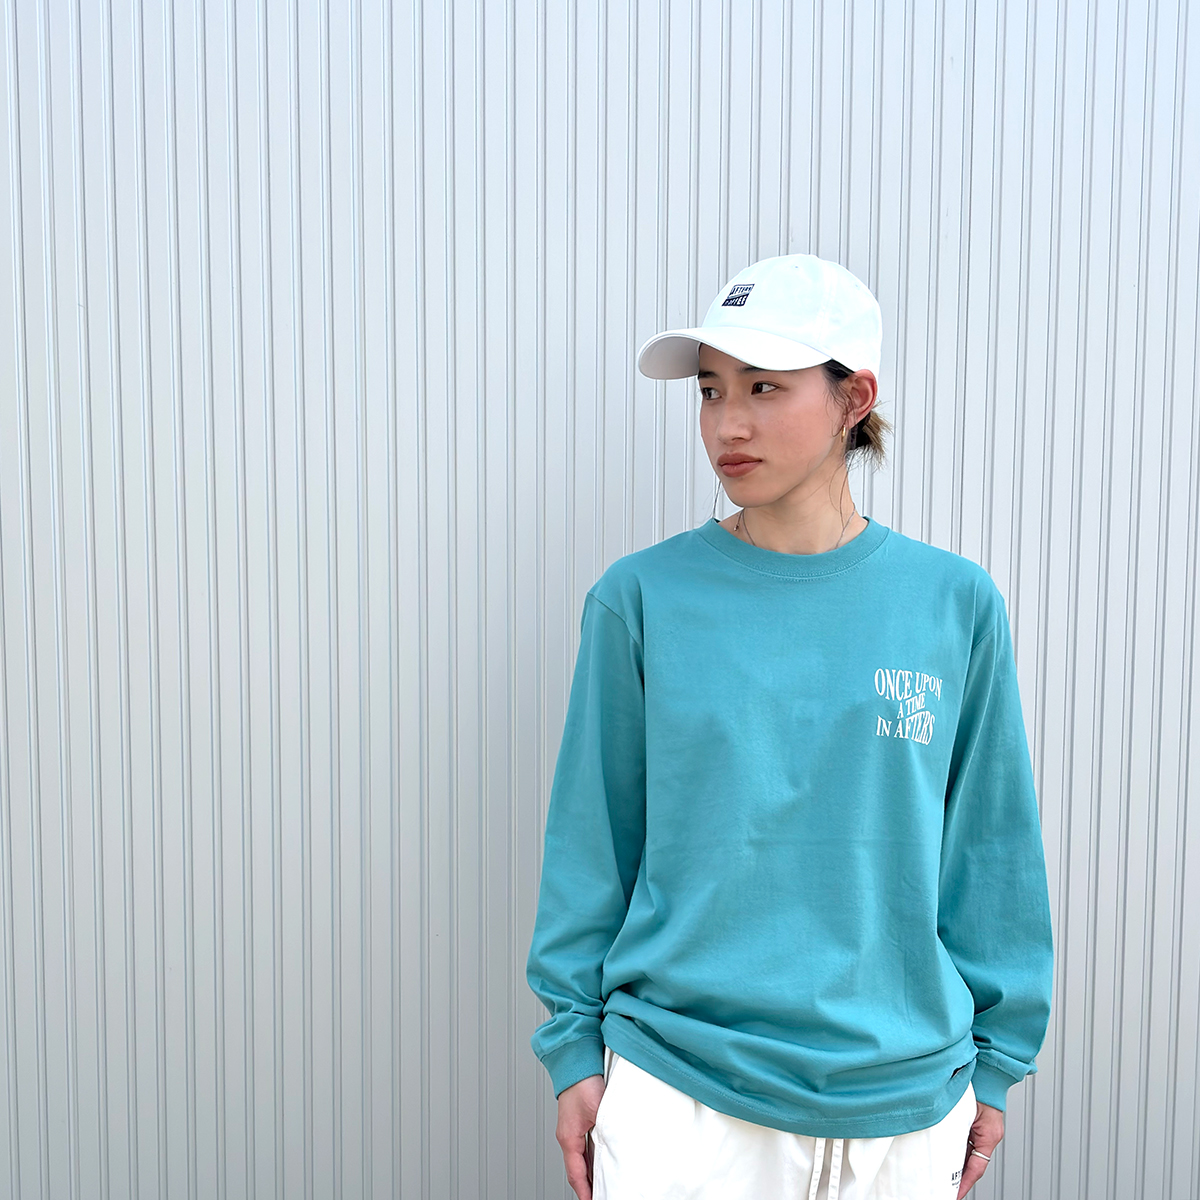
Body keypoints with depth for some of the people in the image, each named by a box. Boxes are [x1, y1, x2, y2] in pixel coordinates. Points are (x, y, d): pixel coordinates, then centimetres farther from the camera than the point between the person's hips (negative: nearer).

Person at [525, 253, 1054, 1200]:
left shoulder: (955, 603, -3)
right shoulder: (642, 599, -7)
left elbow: (989, 845, 4)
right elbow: (592, 838, 0)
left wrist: (996, 1060, 7)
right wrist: (574, 1045, 1)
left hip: (902, 1100, 2)